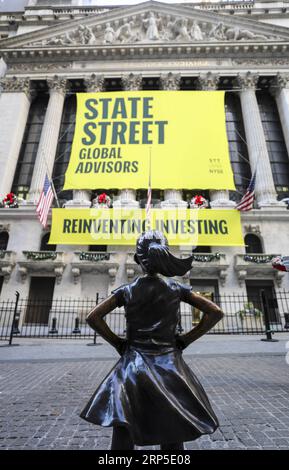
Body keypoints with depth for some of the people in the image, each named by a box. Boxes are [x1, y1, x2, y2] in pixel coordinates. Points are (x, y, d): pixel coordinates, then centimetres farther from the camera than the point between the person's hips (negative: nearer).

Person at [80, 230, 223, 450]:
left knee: (123, 437, 13)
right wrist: (185, 340, 1)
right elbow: (216, 313, -3)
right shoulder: (177, 288, -4)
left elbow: (93, 317, -6)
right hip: (169, 365, 1)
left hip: (134, 364, 0)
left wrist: (117, 342, 1)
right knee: (173, 438, 16)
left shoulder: (127, 290, -5)